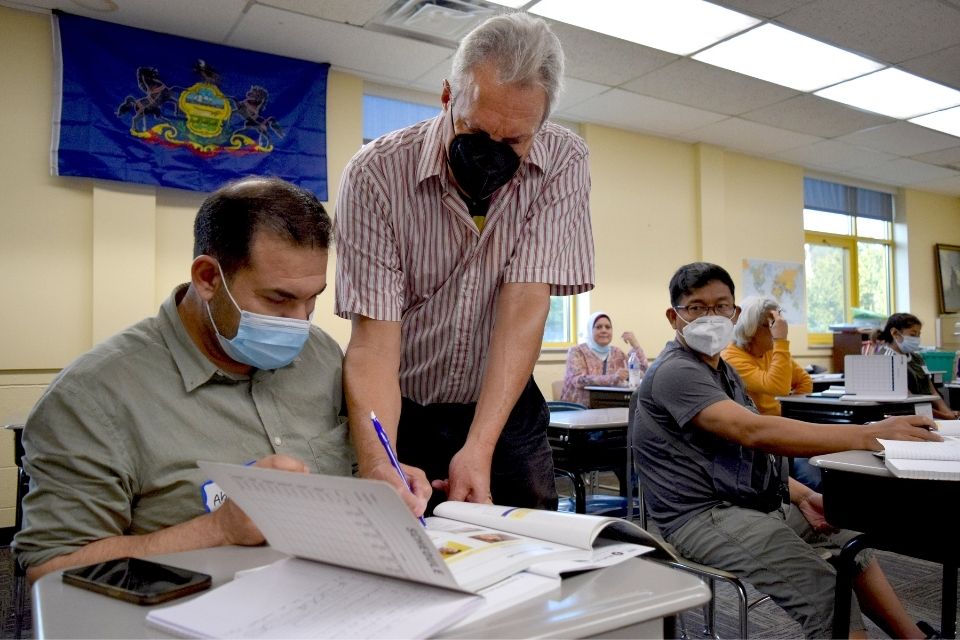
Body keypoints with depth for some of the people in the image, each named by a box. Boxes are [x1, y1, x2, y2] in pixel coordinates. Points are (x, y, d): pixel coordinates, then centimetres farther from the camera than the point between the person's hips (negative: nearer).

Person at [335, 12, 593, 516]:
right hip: (400, 415, -1)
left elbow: (525, 305, -20)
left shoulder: (562, 162, -13)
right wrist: (379, 463, -38)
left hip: (504, 407, 2)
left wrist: (479, 447, -28)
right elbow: (375, 337, -22)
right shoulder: (376, 174, -17)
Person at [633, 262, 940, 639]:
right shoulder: (675, 372, -17)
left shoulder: (721, 369, 16)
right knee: (828, 596, -26)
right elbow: (754, 431, -31)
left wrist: (802, 496, 0)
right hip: (702, 516, -11)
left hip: (751, 501, 11)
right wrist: (868, 435, -35)